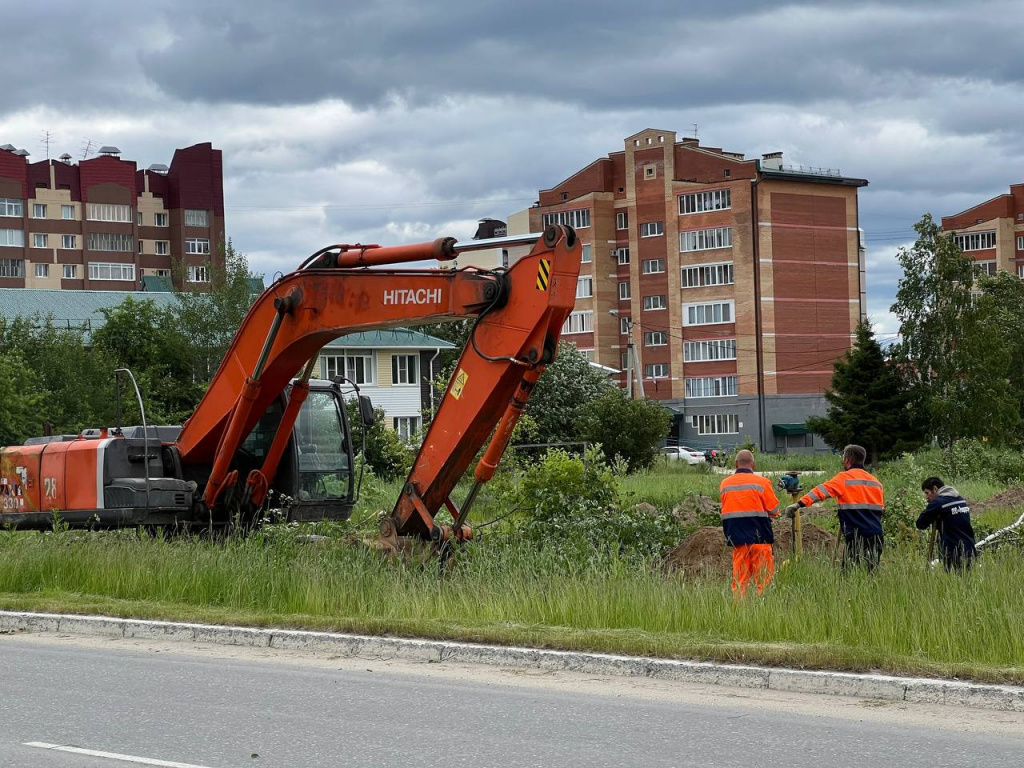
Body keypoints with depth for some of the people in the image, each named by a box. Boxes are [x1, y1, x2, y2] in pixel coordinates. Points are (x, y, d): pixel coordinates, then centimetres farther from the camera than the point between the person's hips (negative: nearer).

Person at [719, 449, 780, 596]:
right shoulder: (761, 482, -7)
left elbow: (726, 508, 11)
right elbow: (774, 509, -3)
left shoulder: (725, 484, 5)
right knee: (763, 574, 1)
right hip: (758, 535, -4)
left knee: (739, 573, 7)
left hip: (735, 535, 4)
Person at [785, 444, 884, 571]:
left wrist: (799, 504, -21)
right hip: (876, 536, 6)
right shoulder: (875, 481, 16)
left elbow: (822, 490, -14)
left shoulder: (845, 478, -3)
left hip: (856, 536, -6)